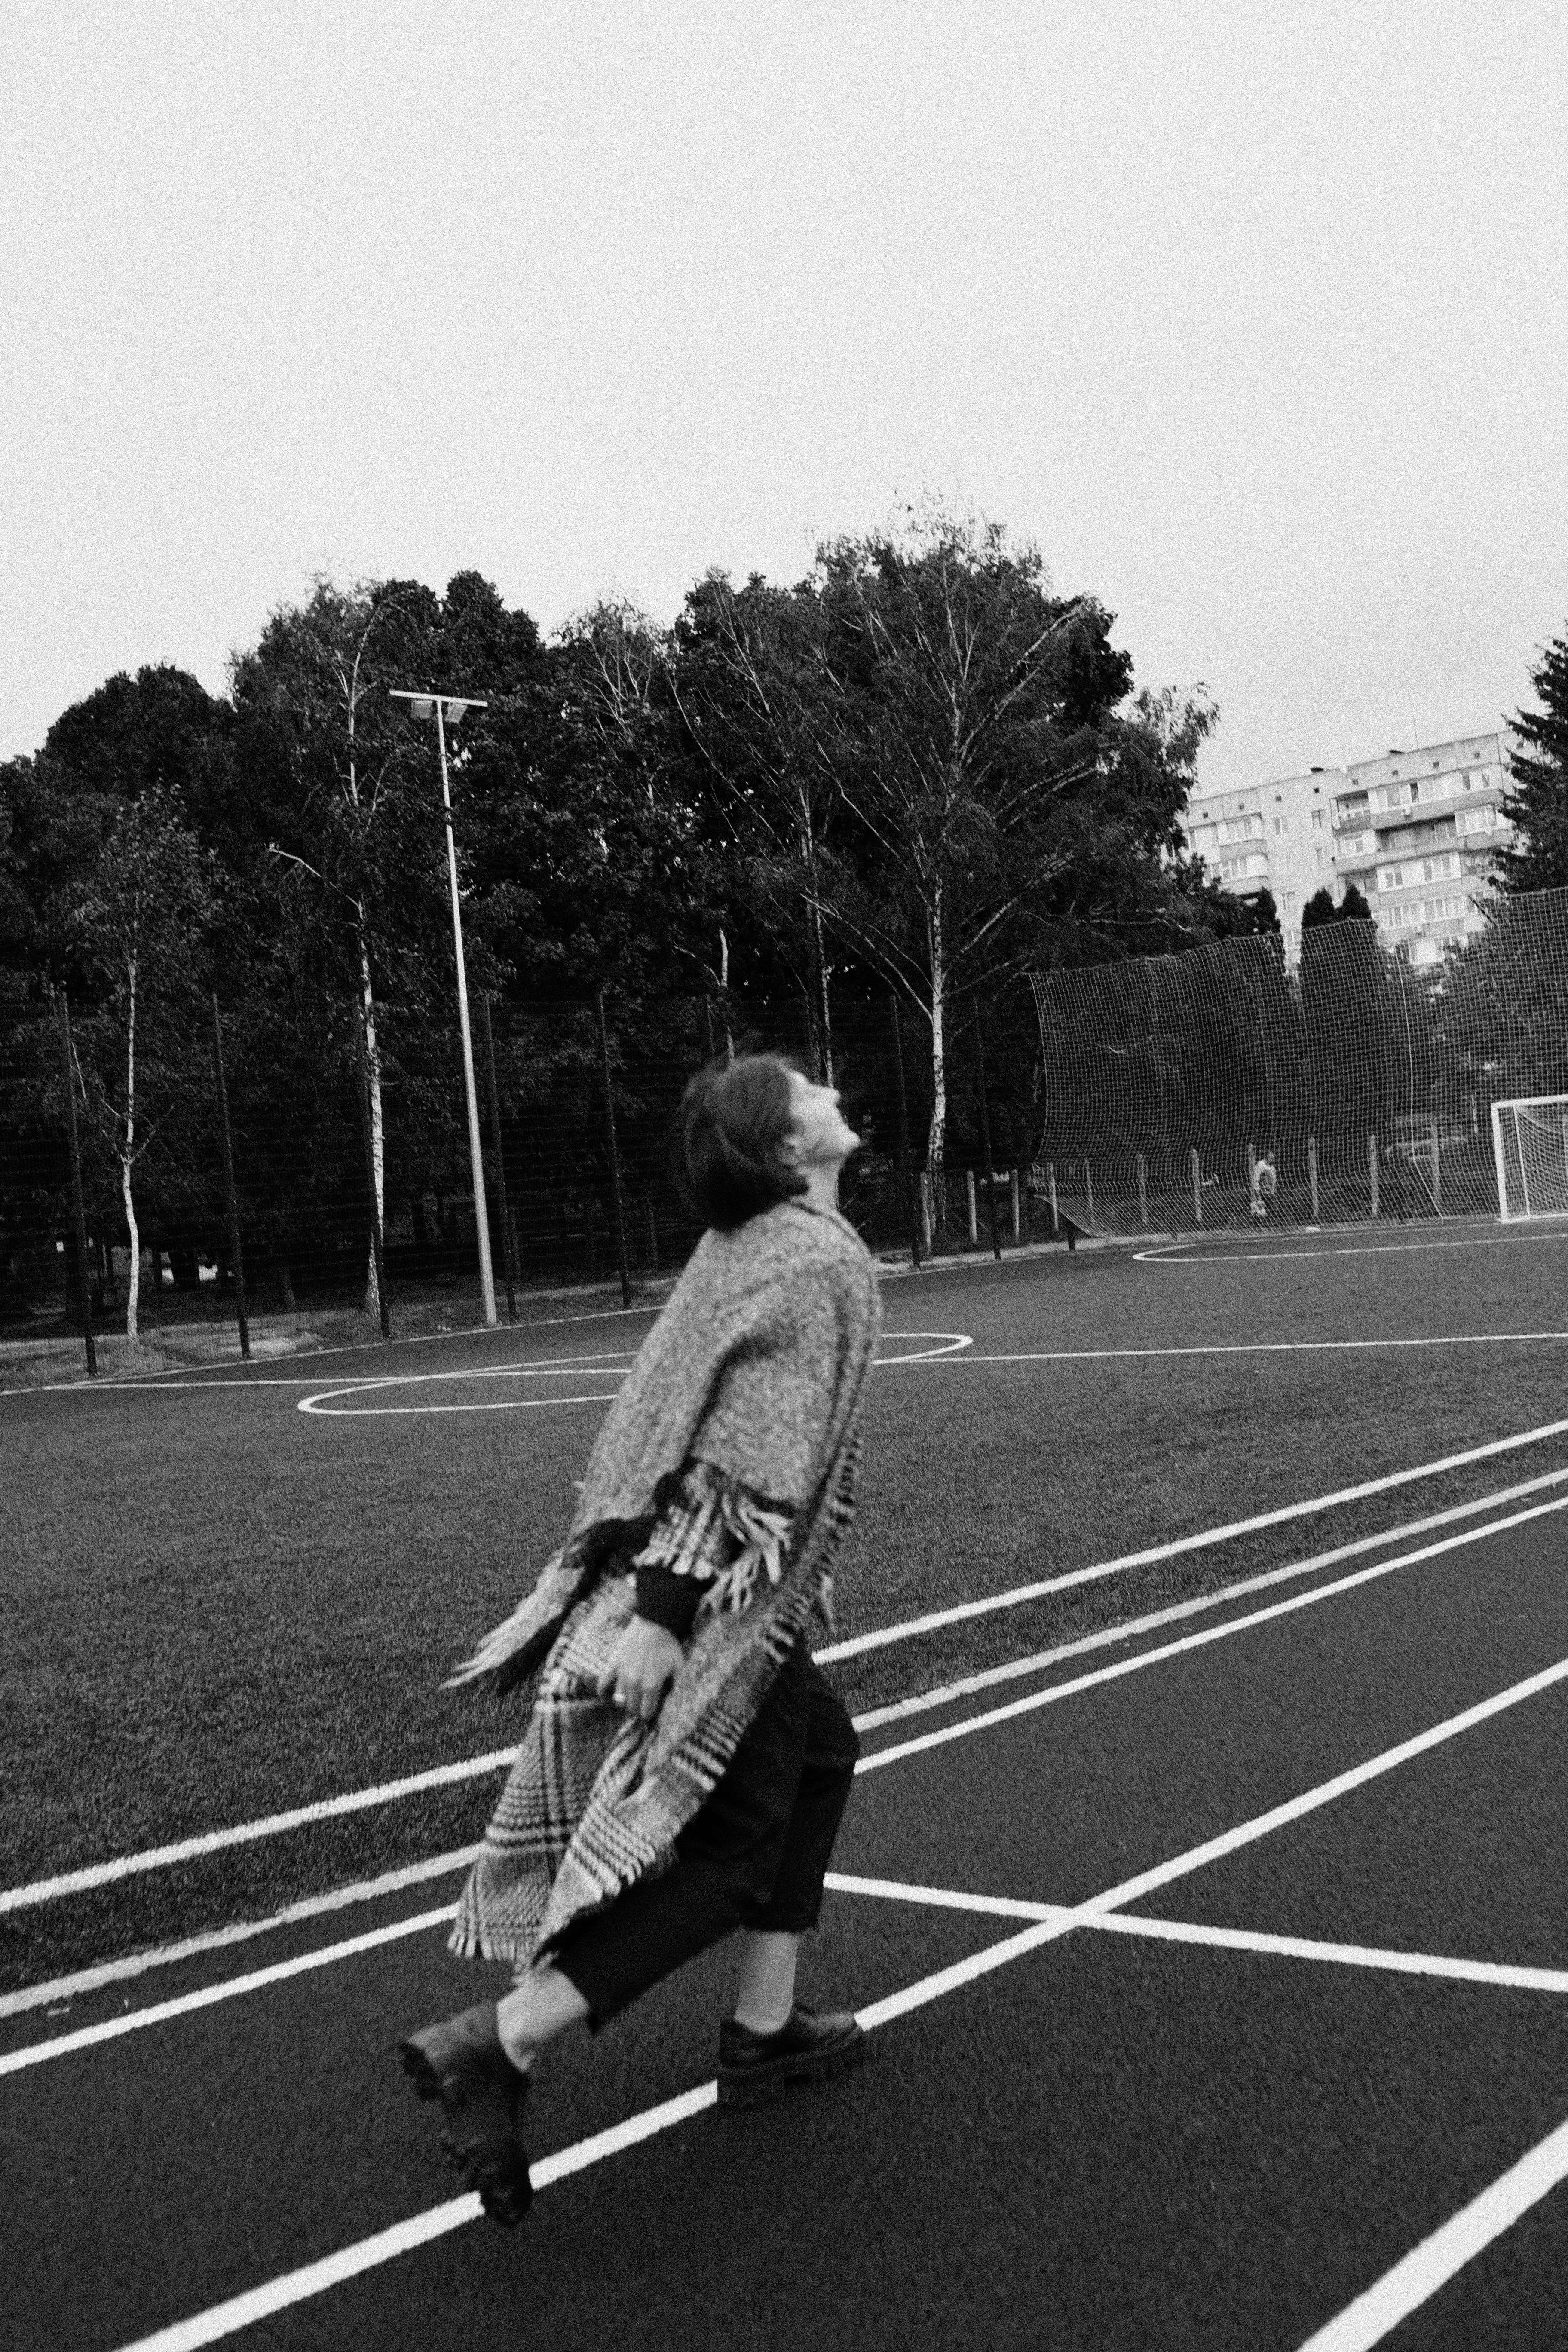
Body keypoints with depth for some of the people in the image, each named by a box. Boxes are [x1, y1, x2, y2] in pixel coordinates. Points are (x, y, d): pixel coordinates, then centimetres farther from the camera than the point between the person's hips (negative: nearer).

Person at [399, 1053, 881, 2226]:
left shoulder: (743, 1245, 11)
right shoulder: (824, 1263, -15)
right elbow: (752, 1457, -22)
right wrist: (664, 1614, -26)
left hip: (654, 1574, 9)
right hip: (718, 1598, -9)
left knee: (822, 1751, 23)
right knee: (732, 1852, 1)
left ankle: (765, 2032, 26)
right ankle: (493, 2048, -4)